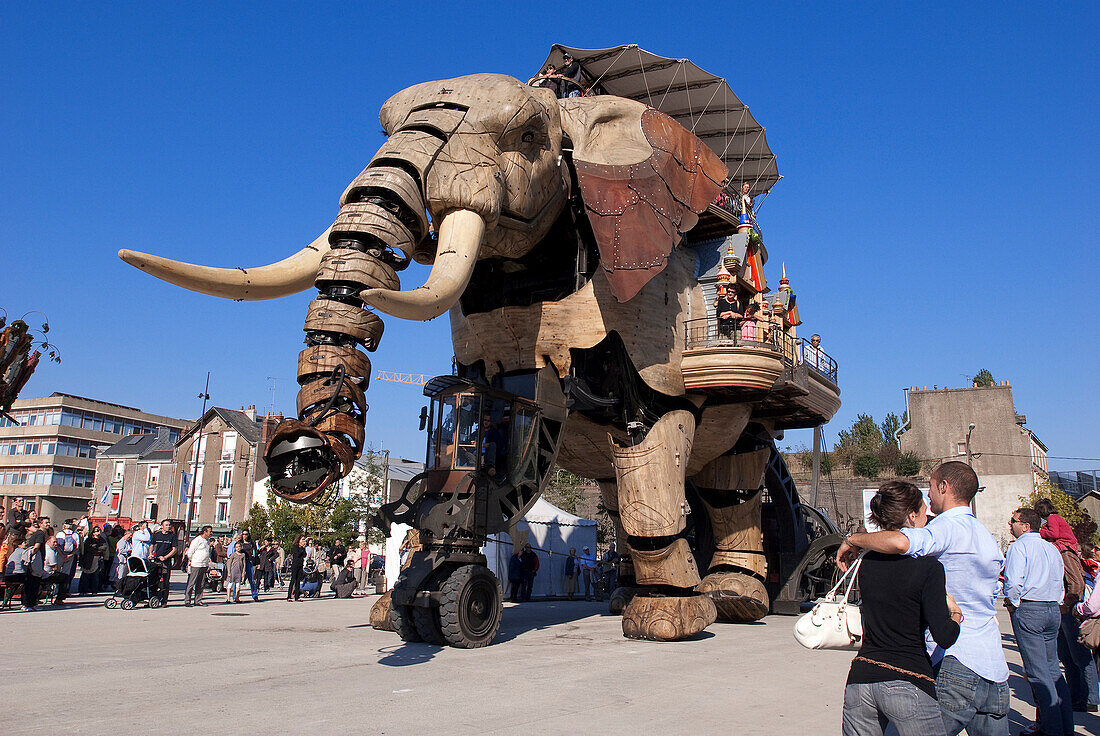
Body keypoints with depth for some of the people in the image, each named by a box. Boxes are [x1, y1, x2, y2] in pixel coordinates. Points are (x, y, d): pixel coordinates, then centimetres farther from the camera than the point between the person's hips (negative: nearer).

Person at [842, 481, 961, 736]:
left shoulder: (867, 562, 6)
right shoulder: (928, 566, -11)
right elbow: (944, 637, -15)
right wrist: (956, 614, 5)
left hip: (860, 679, 5)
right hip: (907, 685, -5)